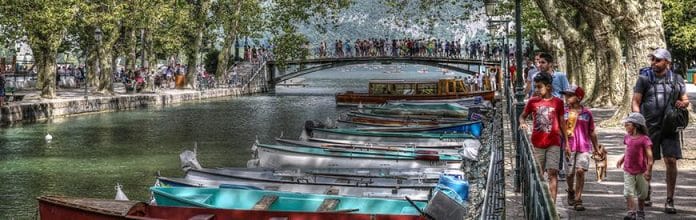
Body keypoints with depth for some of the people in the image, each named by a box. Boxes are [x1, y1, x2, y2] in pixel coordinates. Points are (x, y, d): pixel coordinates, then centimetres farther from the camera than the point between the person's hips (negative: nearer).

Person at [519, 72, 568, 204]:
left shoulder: (557, 102, 1)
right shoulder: (533, 102, 3)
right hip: (537, 143, 2)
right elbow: (523, 116, 14)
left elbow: (562, 123, 7)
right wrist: (523, 123, -9)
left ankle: (552, 204, -8)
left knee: (553, 173, -8)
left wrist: (566, 142, 8)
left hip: (553, 143, -1)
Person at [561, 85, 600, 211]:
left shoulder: (586, 113, 4)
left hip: (584, 146, -1)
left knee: (580, 171, -12)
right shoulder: (563, 112, 3)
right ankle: (571, 191, 36)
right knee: (570, 173, 4)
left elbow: (592, 133, 13)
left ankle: (578, 200, -5)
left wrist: (596, 148, 17)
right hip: (568, 147, 1)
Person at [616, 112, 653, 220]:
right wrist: (622, 159, 10)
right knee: (628, 193, -8)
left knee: (641, 194, 11)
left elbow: (649, 155, -15)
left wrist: (648, 170, -20)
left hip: (641, 171, -4)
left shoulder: (644, 139, -13)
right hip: (628, 171, 4)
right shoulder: (627, 137, 5)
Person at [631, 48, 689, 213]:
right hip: (649, 127, -1)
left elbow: (685, 100, 16)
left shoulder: (676, 80, 7)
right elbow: (635, 102, -1)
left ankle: (670, 200, 2)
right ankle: (646, 193, 28)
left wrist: (682, 103, -9)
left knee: (671, 161, -6)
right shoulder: (644, 78, 1)